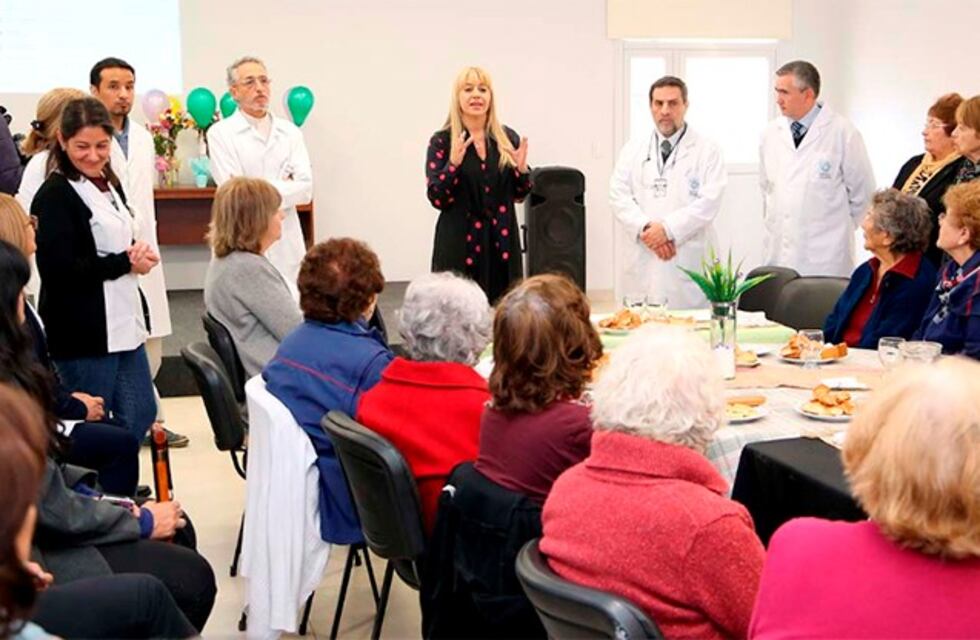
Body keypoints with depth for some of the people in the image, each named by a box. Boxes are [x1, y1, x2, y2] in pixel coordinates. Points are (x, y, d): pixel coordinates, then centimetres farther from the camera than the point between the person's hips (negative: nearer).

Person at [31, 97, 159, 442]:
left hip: (124, 321, 8)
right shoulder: (55, 195, -13)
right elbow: (58, 269, -20)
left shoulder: (109, 185, 13)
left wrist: (138, 252, 1)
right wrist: (127, 262, -12)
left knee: (141, 414, 13)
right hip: (83, 332, -8)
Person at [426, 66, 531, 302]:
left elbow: (519, 194, 12)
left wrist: (522, 170, -7)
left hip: (502, 241, 3)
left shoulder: (508, 138, 7)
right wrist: (453, 163, -20)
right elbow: (437, 199, -6)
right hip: (460, 242, -3)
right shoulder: (442, 141, -1)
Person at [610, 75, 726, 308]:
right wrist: (645, 228, -11)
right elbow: (618, 195, 5)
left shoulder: (707, 151, 4)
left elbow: (709, 201, -6)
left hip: (689, 262, -2)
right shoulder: (633, 149, 14)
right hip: (642, 263, 2)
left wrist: (668, 229, -15)